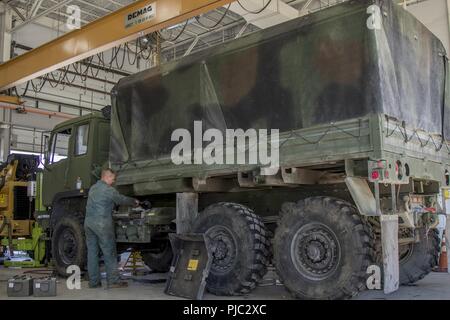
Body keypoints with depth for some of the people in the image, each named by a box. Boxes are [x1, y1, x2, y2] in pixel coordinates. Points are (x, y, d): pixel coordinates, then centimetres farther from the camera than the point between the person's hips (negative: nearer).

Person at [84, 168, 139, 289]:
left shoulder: (93, 188, 18)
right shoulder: (108, 190, -9)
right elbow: (122, 200, -3)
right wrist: (135, 202, 15)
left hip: (88, 223, 8)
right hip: (102, 224, -8)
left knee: (92, 252, 8)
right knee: (109, 253, -2)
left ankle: (93, 281, 11)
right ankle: (113, 280, -1)